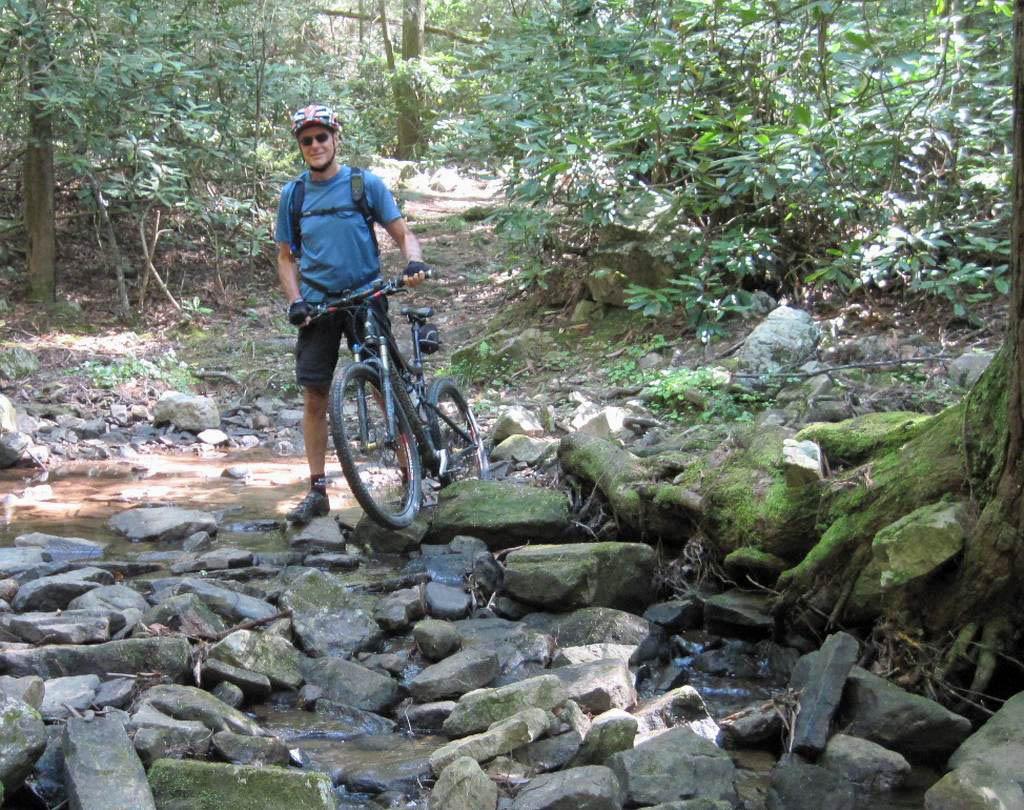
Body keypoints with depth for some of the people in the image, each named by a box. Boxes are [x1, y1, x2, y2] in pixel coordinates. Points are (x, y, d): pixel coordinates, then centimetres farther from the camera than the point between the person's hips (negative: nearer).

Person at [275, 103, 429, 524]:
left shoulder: (366, 184, -2)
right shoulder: (292, 194, 5)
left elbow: (402, 234, -1)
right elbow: (286, 256, 11)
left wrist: (415, 261, -23)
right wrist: (295, 300, -5)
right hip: (318, 304, 2)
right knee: (314, 398, 1)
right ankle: (317, 490, 8)